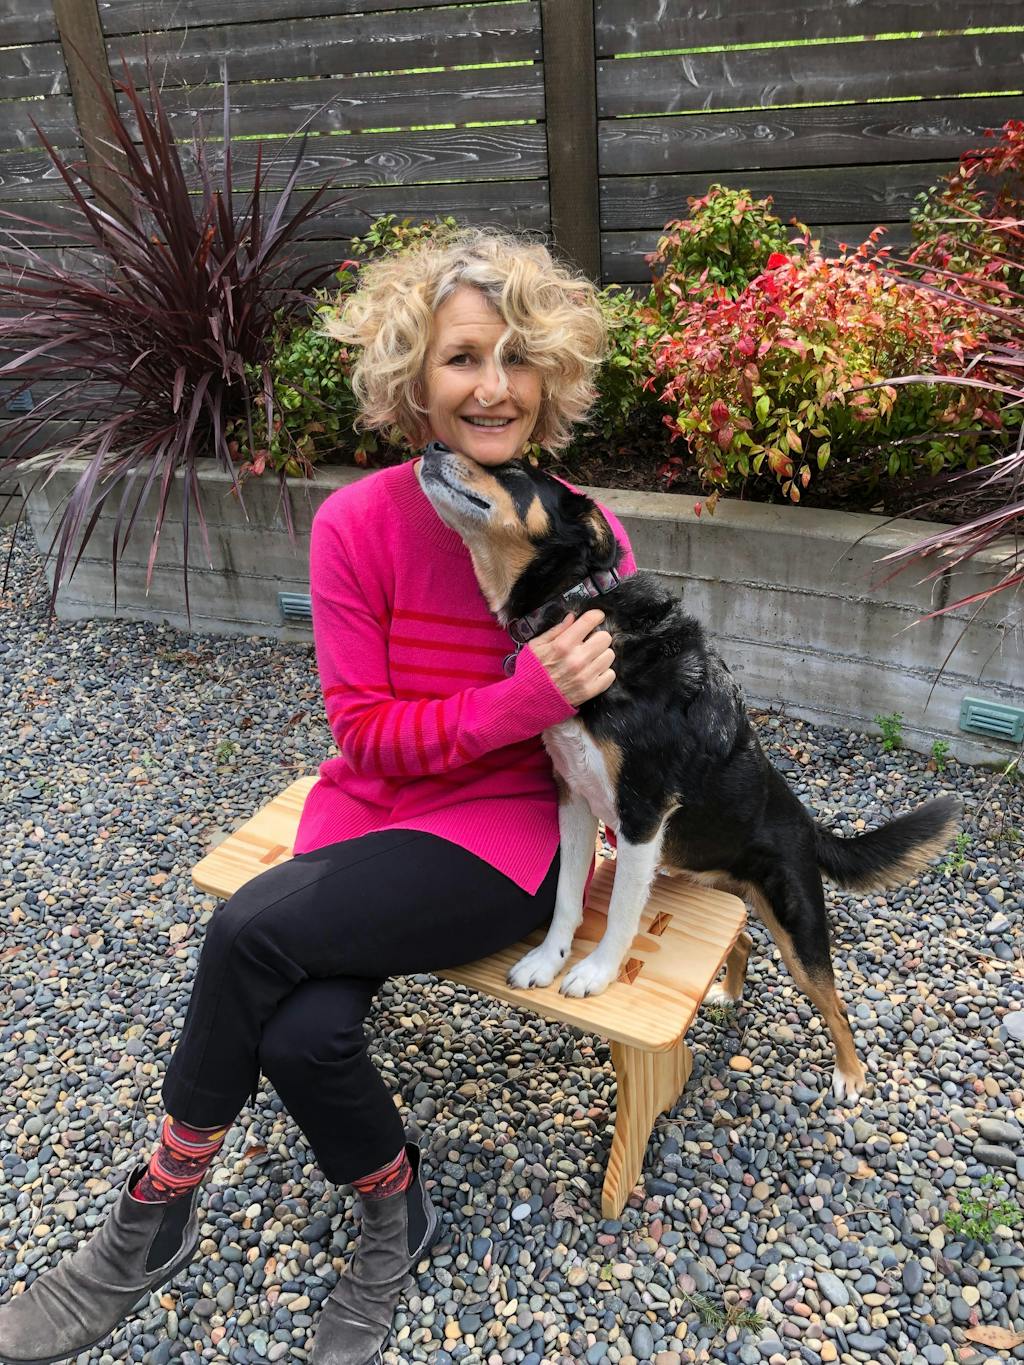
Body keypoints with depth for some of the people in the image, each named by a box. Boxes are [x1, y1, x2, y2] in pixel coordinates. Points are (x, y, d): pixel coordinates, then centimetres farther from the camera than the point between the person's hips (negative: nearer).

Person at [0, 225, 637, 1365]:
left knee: (255, 928, -23)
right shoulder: (358, 524, -8)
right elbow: (369, 734, -8)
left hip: (509, 832, -2)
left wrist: (577, 695, -15)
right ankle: (395, 1217, 10)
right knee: (303, 1033, -24)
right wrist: (526, 700, -21)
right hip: (368, 815, 2)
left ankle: (159, 1209, 5)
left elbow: (594, 726, 7)